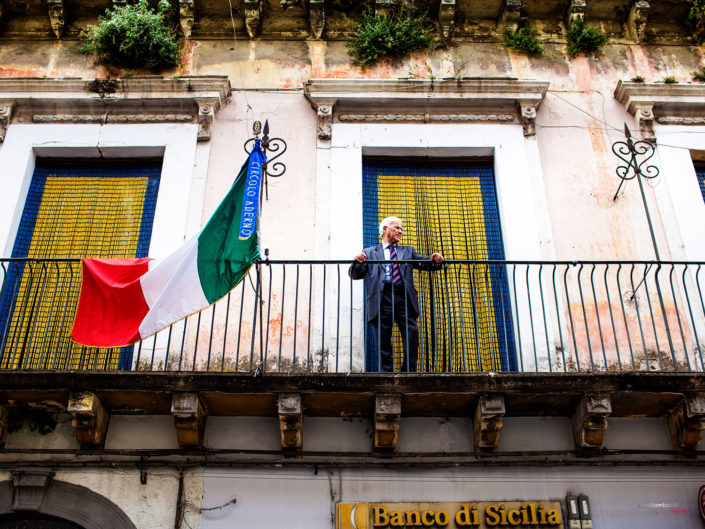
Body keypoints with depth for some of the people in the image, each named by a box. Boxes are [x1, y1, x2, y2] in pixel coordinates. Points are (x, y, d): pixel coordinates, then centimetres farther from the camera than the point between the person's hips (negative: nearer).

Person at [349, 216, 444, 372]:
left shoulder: (407, 251, 27)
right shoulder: (370, 253, 19)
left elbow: (425, 263, 15)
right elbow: (355, 275, 11)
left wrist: (435, 260, -8)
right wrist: (358, 263, -10)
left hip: (404, 297, 2)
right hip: (382, 298, -2)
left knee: (412, 335, -10)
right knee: (383, 341, -3)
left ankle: (409, 373, -4)